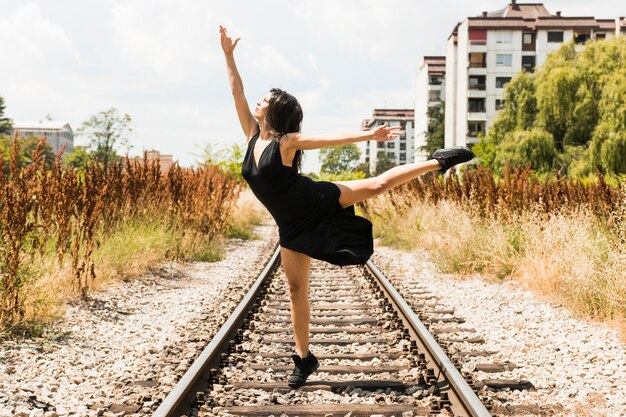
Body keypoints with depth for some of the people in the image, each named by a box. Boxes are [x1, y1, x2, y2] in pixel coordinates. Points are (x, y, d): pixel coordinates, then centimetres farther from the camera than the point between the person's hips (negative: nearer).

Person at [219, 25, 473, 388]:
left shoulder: (287, 141, -11)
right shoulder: (254, 133, 3)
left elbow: (334, 138, -11)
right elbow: (237, 91, 5)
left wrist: (370, 135, -16)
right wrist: (228, 54, 4)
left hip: (316, 202, -5)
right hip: (292, 224, 5)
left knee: (377, 184, -7)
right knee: (297, 288, 6)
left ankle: (440, 161, 14)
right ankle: (304, 358, 13)